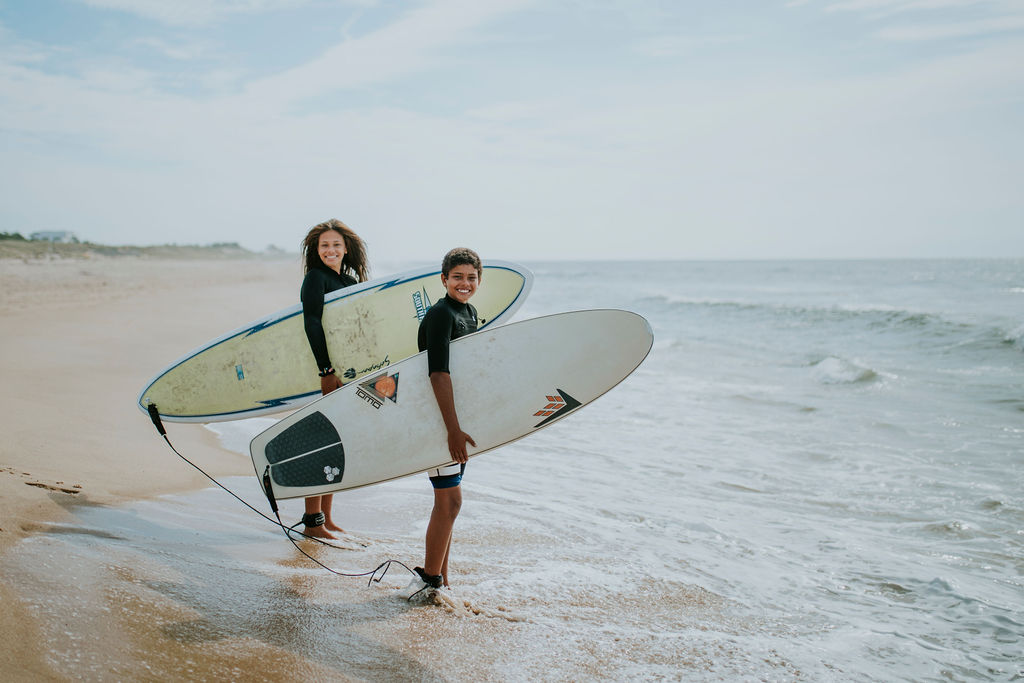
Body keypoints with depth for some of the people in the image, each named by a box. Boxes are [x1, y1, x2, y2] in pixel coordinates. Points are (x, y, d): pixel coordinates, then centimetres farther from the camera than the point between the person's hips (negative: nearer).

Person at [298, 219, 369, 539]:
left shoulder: (351, 281, 14)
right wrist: (326, 370, -24)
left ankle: (327, 518, 20)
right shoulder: (315, 279, -8)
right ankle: (312, 522, 4)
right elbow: (313, 325, -18)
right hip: (321, 371, -8)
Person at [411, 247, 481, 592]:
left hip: (457, 416, 9)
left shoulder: (470, 313, 11)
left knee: (447, 500, 15)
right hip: (436, 418, -9)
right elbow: (438, 373, -27)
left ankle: (440, 579, 25)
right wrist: (453, 429, -32)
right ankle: (430, 580, 7)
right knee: (450, 500, -6)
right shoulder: (440, 314, -17)